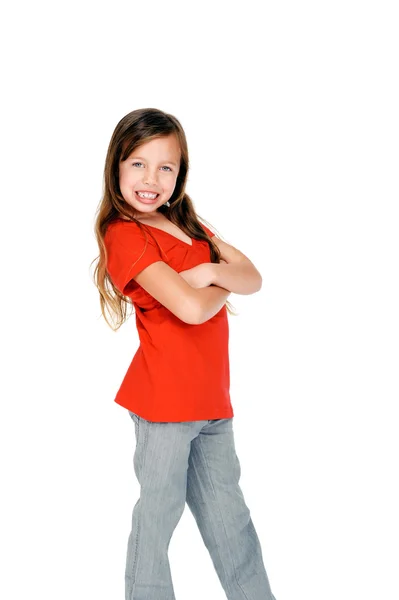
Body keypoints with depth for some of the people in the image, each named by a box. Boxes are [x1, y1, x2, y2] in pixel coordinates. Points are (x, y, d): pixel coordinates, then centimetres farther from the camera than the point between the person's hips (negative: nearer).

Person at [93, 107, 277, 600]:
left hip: (211, 399, 8)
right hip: (165, 397, -7)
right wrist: (224, 285, -5)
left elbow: (253, 279, 4)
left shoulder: (183, 222, 12)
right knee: (160, 510, 5)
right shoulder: (125, 234, -13)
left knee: (228, 513, 17)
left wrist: (212, 271, -16)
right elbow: (192, 308, -25)